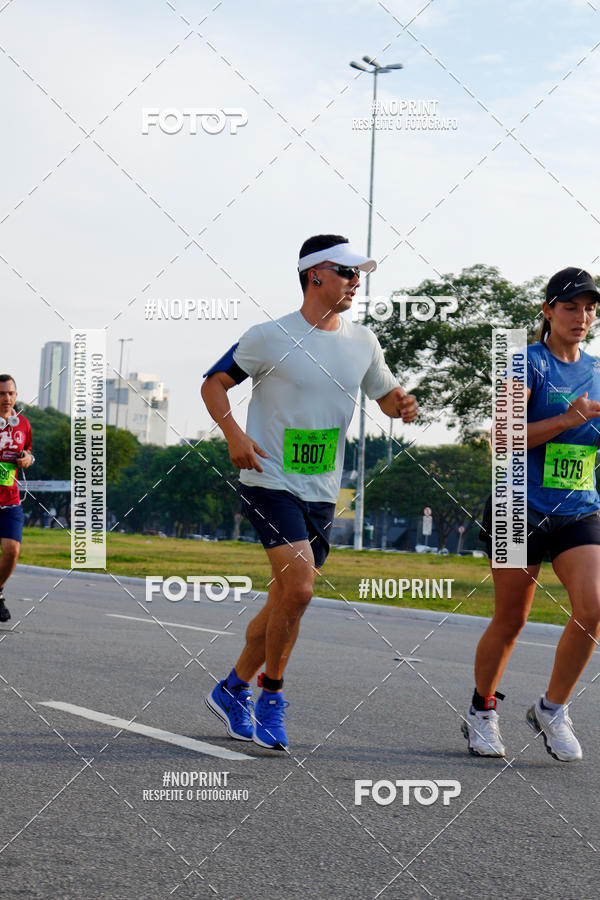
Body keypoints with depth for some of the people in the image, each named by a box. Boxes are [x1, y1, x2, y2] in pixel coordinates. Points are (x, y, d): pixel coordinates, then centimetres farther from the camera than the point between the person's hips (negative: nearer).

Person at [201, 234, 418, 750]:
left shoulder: (362, 343, 8)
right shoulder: (270, 338, -7)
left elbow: (385, 394, 22)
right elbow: (214, 385, 0)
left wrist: (403, 405, -3)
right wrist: (234, 433, -17)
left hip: (322, 492, 6)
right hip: (270, 481, -6)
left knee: (285, 600, 9)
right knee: (298, 588, -20)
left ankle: (234, 690, 27)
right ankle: (271, 698, -1)